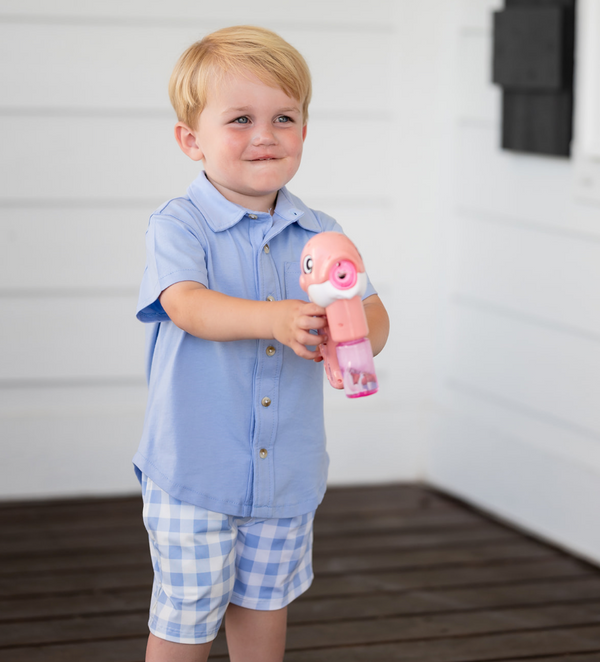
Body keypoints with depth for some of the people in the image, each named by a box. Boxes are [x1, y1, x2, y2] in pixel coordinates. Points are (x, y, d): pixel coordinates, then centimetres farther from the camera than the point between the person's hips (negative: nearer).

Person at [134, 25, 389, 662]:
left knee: (265, 603, 19)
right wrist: (275, 319, -45)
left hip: (286, 471, 4)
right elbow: (187, 305, -28)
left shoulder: (320, 234, 2)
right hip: (193, 472, -4)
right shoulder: (178, 225, -12)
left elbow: (373, 315, -2)